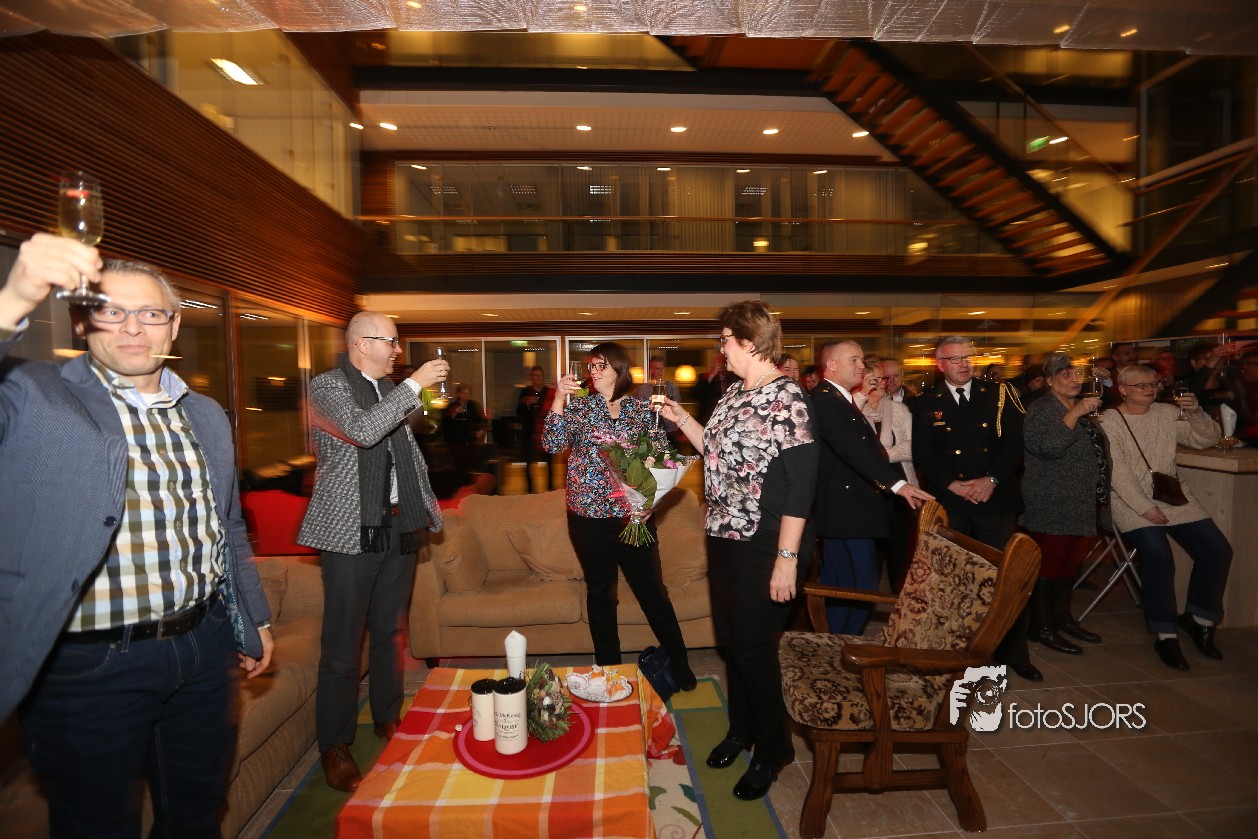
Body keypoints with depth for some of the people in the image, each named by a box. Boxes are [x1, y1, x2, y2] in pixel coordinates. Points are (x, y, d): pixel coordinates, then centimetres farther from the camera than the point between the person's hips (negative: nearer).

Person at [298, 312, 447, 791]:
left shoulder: (391, 390, 13)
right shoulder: (327, 386, -7)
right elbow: (362, 431, -25)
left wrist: (428, 506, 16)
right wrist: (416, 384, -21)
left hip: (399, 527, 6)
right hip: (351, 531, -6)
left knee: (390, 632, 16)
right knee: (343, 644, 2)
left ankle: (388, 720, 32)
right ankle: (335, 749, 18)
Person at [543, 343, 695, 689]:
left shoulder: (642, 409, 3)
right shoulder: (579, 406, 2)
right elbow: (552, 445, -11)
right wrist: (559, 398, -18)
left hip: (634, 514, 0)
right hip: (589, 515, 1)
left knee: (653, 590, 6)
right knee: (600, 594, 13)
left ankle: (679, 663, 25)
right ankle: (609, 668, 31)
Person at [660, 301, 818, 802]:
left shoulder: (786, 396, -16)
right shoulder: (734, 393, 8)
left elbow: (801, 482, -20)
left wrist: (787, 558, -21)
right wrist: (681, 419, 9)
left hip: (765, 546, -7)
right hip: (725, 537, 8)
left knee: (752, 647, 5)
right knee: (729, 638, 18)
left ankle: (773, 748, 31)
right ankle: (741, 729, 42)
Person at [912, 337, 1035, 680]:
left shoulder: (999, 394, 8)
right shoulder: (926, 403, 6)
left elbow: (1014, 443, 0)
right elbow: (922, 454, 0)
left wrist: (991, 479, -12)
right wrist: (952, 484, -12)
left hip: (995, 499, 1)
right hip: (947, 504, 0)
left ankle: (1013, 652, 18)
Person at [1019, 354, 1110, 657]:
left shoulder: (1083, 408, 17)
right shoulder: (1040, 410, -10)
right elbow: (1049, 447, -27)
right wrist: (1076, 413, -25)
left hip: (1084, 504, 9)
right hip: (1054, 506, -8)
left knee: (1070, 561, 16)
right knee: (1049, 562, -3)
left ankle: (1062, 617, 30)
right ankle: (1041, 626, 7)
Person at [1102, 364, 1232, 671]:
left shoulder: (1168, 413, 9)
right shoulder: (1110, 421, -7)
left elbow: (1207, 440, 7)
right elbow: (1117, 471, -13)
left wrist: (1196, 413, -11)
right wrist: (1145, 507, -19)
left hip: (1174, 496, 6)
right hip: (1131, 502, -6)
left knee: (1218, 550, -5)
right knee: (1158, 555, -25)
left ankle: (1198, 618, 18)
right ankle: (1166, 635, -10)